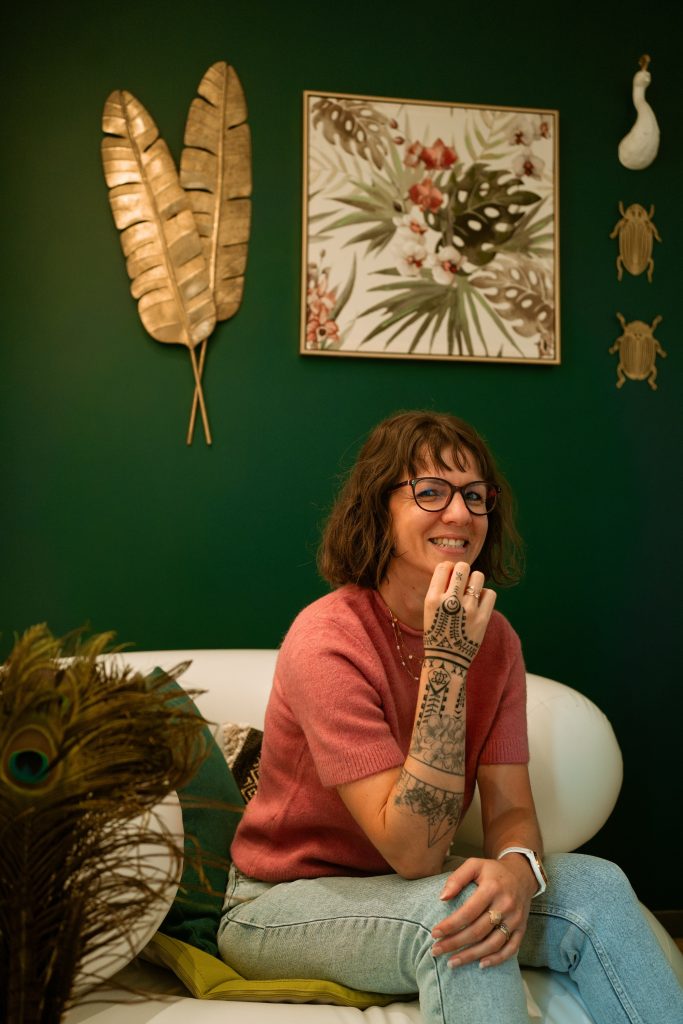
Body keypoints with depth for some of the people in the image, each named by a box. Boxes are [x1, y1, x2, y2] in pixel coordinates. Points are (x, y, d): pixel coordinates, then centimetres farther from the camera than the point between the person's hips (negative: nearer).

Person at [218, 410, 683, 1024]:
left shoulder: (493, 637, -5)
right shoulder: (327, 640, -26)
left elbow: (511, 808, -7)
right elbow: (415, 852, -29)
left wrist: (517, 868, -33)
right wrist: (446, 661, -35)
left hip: (415, 890, 5)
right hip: (284, 903, -5)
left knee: (594, 886, -19)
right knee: (450, 907, -35)